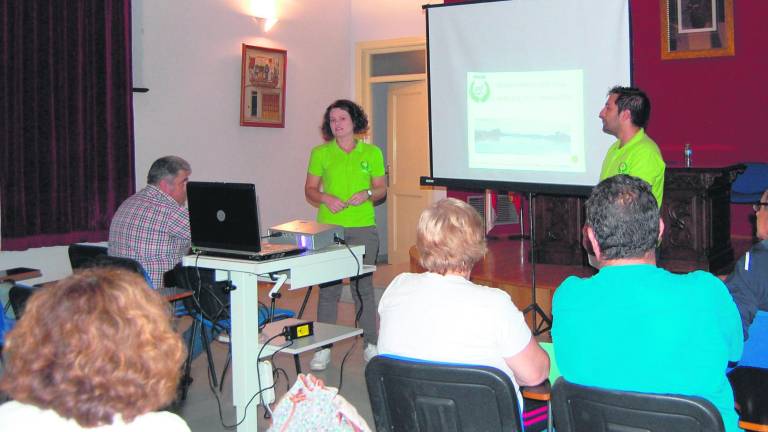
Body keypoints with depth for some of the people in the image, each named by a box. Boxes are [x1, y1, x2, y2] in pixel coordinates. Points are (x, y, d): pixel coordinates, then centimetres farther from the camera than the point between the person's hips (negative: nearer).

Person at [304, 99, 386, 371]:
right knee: (328, 288, 1)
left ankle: (371, 344, 15)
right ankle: (323, 348, 8)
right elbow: (310, 190, 9)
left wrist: (367, 194, -9)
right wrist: (326, 199, -10)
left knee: (363, 286, 4)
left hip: (363, 228, 0)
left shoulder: (372, 153, 7)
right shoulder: (320, 153, 6)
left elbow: (381, 188, 12)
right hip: (328, 227, 0)